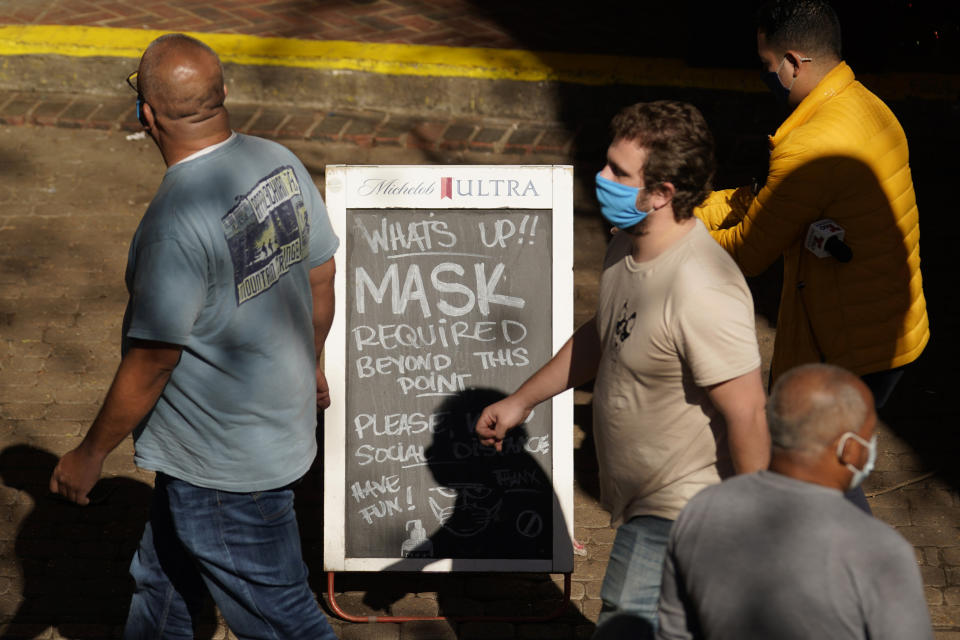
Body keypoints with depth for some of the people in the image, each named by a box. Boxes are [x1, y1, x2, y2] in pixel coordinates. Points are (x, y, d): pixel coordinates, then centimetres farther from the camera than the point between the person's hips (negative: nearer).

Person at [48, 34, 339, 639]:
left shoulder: (177, 221, -30)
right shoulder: (281, 164, -5)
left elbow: (151, 362, -24)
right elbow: (320, 280, 8)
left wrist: (90, 454, -10)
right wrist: (310, 361, 27)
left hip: (225, 468, -9)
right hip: (282, 422, 9)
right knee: (163, 586, 26)